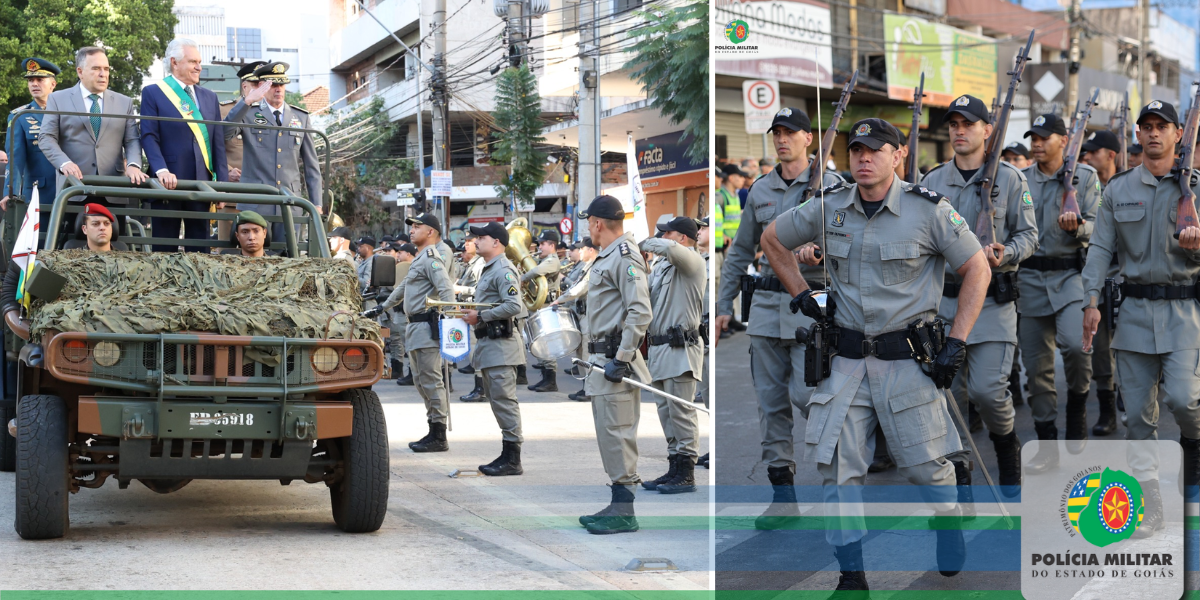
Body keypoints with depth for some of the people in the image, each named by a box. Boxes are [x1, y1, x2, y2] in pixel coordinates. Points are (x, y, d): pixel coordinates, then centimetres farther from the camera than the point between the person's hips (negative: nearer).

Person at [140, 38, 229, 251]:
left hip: (201, 183, 4)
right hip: (169, 183, -4)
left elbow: (218, 144, 12)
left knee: (199, 249, 4)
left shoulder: (210, 97, 17)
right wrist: (161, 171, -21)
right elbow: (149, 137, -6)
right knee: (165, 249, 1)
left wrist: (222, 184, 4)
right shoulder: (153, 93, 3)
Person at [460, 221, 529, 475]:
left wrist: (480, 316, -19)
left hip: (501, 343, -11)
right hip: (488, 342, 11)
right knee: (495, 397, 13)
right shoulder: (488, 270, 19)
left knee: (504, 399, -10)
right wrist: (472, 315, 12)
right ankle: (507, 455, 18)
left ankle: (512, 459, -7)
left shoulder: (503, 270, -14)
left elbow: (514, 306, -24)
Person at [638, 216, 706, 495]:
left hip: (680, 350, -9)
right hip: (658, 348, 9)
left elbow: (671, 249, -28)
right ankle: (674, 469, 18)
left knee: (681, 411, -8)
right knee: (666, 412, 12)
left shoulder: (693, 261, -8)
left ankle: (686, 474, -4)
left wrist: (643, 243, -11)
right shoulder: (662, 267, 20)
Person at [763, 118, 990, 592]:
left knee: (926, 463, 3)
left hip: (908, 358, -3)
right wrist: (801, 294, 10)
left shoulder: (928, 210, -7)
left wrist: (956, 342, -7)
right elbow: (772, 239, 18)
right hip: (846, 357, 3)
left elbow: (977, 269, -1)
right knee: (836, 464, -2)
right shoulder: (828, 207, 1)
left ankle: (948, 520, 37)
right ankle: (851, 573, 8)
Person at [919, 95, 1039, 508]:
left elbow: (1028, 234, 1)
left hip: (992, 300, -3)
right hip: (944, 299, 3)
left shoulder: (1009, 178, 1)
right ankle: (959, 478, 10)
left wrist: (1005, 254, -18)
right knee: (949, 391, 2)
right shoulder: (933, 180, 10)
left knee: (987, 388, -12)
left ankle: (1006, 439, 20)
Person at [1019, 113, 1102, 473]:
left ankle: (1077, 404, 4)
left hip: (1070, 274, -3)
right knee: (1036, 363, 3)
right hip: (1030, 277, 3)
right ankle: (1047, 445, 12)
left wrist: (1076, 228, -21)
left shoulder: (1085, 177, 4)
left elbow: (1096, 226, -1)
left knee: (1074, 343, -26)